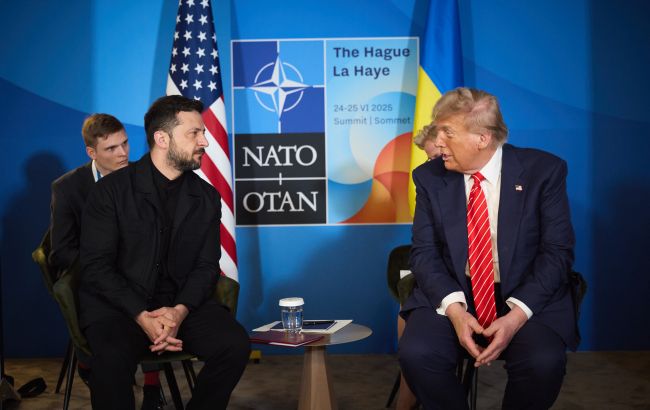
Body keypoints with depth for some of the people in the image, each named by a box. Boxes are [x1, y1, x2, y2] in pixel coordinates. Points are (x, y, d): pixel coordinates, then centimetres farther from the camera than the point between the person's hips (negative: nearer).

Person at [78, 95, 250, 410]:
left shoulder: (206, 197, 8)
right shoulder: (112, 190, -4)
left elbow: (206, 267, 4)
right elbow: (96, 266, -8)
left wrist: (179, 310, -16)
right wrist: (142, 317, -20)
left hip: (181, 304, 4)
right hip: (117, 305, -3)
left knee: (235, 344, -22)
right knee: (113, 357, -35)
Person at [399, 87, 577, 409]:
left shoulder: (543, 170, -5)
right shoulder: (430, 177, 2)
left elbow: (557, 251, -8)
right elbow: (424, 252, -2)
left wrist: (517, 315, -21)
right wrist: (454, 308, -20)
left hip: (528, 298, -1)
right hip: (453, 296, 2)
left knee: (543, 362, -31)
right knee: (416, 354, -27)